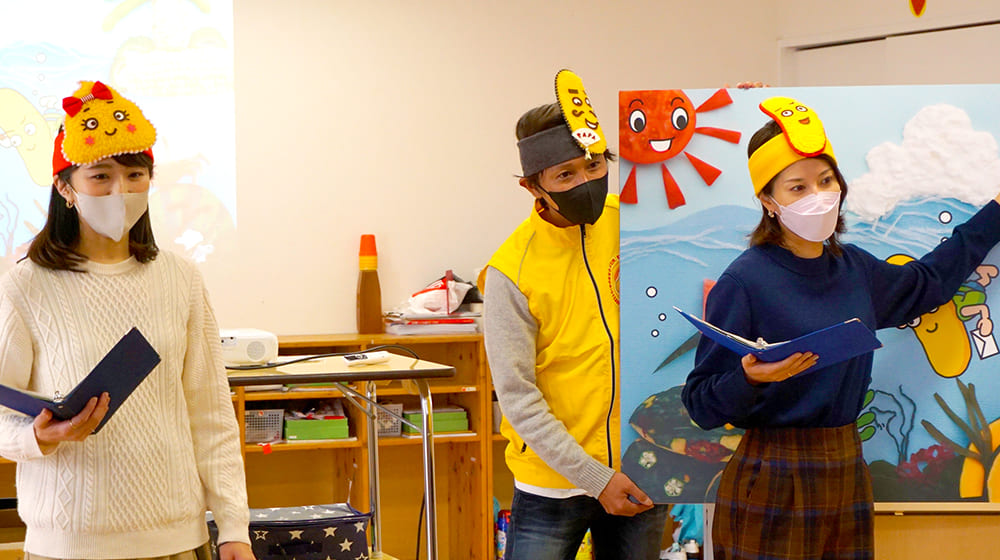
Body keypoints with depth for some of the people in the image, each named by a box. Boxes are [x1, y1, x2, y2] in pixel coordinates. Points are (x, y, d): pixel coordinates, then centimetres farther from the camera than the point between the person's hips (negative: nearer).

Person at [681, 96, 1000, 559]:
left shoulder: (853, 268, 8)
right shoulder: (744, 281, -12)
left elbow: (927, 282, 30)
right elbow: (701, 404, -12)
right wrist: (750, 379, -31)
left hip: (848, 474, 6)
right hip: (773, 487, -6)